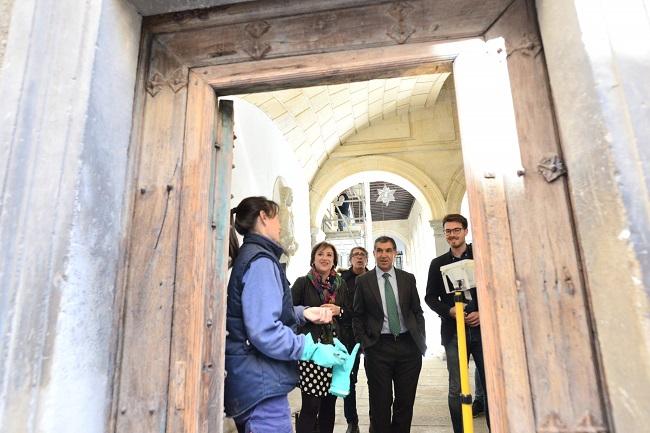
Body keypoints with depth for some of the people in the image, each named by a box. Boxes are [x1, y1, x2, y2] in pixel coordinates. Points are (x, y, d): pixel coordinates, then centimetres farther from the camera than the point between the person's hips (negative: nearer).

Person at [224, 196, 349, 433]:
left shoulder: (247, 256, 13)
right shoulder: (260, 260, -17)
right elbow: (264, 331, -25)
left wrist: (302, 312, 4)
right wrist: (312, 351, -18)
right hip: (262, 386, -10)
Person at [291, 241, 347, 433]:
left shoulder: (340, 284, 12)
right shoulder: (302, 282, 0)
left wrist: (338, 311, -3)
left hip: (335, 348, 4)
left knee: (329, 403, 9)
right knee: (311, 405, -3)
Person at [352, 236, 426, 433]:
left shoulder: (408, 278, 6)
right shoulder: (363, 281, 0)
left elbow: (417, 312, 10)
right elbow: (357, 316, 3)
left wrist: (420, 340, 4)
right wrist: (364, 343, -3)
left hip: (408, 345, 2)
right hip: (378, 347, -2)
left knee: (406, 401, 12)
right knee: (380, 402, 7)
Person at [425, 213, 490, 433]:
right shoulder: (438, 263, 9)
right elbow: (430, 297, 9)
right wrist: (449, 311, -8)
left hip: (482, 327, -1)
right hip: (453, 331, 1)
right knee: (456, 389, 5)